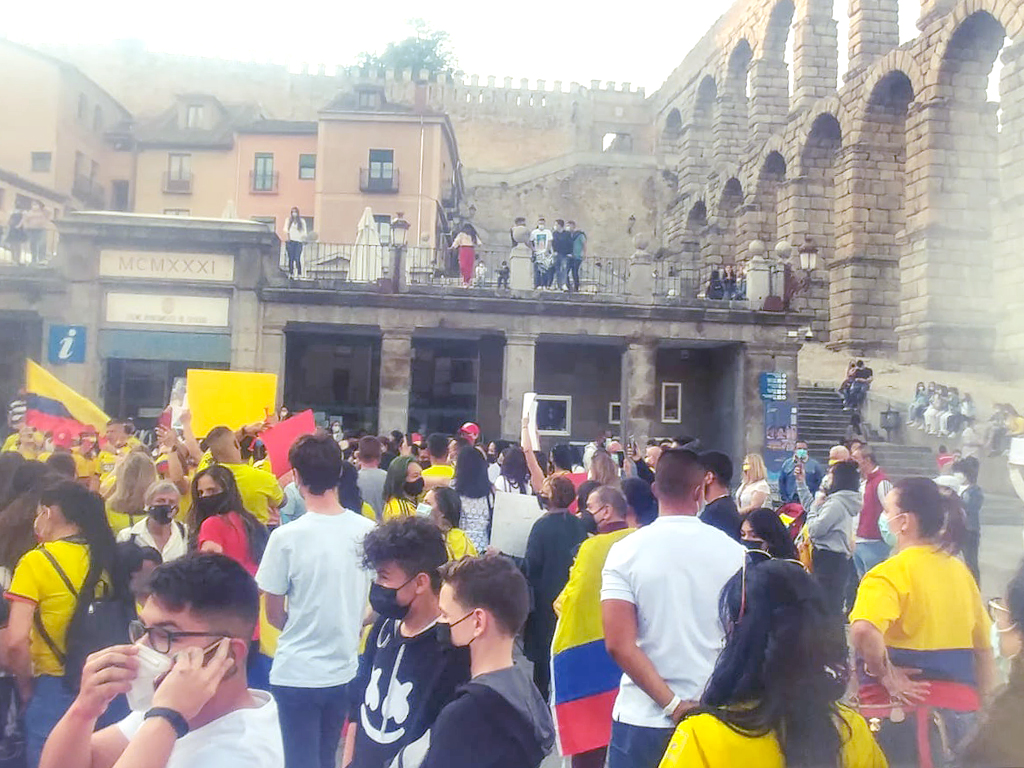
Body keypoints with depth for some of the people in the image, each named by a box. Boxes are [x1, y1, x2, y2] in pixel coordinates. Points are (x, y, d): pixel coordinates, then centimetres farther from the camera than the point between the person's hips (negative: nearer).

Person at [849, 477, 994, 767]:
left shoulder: (890, 572, -15)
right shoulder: (960, 571, 8)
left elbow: (863, 632, -33)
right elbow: (984, 649, 15)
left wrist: (885, 675, -17)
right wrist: (980, 707, 22)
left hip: (901, 708, -6)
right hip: (959, 708, 7)